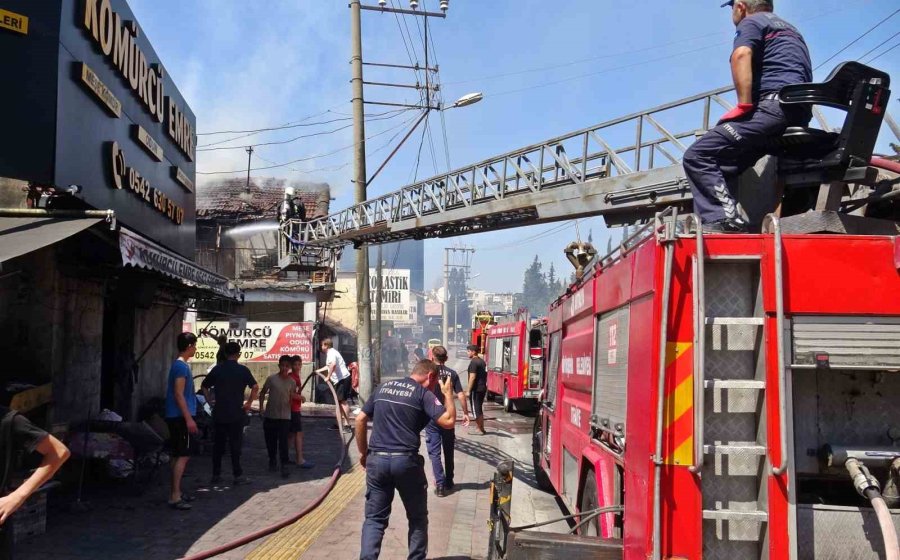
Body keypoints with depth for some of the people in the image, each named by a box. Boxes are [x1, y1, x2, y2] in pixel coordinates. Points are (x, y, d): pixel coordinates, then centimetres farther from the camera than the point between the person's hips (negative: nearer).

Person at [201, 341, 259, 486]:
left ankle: (216, 475, 15)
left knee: (218, 445, 11)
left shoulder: (217, 369, 5)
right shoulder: (242, 370, -6)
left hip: (219, 413, 3)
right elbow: (255, 387, -15)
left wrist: (210, 400, 13)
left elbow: (204, 386, 11)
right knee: (235, 445, 3)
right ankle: (238, 475, 5)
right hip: (236, 414, -3)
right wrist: (249, 403, -7)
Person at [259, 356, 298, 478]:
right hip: (270, 415, 1)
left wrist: (296, 396, -10)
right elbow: (263, 392, 7)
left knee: (283, 441, -7)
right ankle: (272, 461, 29)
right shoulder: (271, 378, -2)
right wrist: (261, 406, 2)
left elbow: (292, 398, 10)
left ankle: (284, 465, -5)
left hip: (284, 416, -1)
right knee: (270, 440, 10)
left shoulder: (291, 382, 1)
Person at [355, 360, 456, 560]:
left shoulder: (383, 387, 14)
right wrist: (448, 394, 4)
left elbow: (360, 419, 14)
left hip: (377, 459, 4)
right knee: (417, 517, 15)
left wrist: (363, 452, 20)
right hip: (406, 460, -4)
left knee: (374, 518, 9)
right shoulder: (423, 393, -2)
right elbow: (449, 422, -11)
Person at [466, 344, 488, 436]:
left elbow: (472, 377, -20)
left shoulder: (473, 362, -15)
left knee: (476, 410, -2)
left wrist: (468, 391, -17)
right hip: (483, 388, 9)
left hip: (476, 389, -9)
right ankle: (481, 429, 22)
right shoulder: (482, 362, 14)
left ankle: (479, 430, 1)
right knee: (480, 410, 17)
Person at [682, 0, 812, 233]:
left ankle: (726, 220, -31)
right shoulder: (789, 29, 37)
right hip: (800, 114, 9)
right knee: (723, 165, 11)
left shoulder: (751, 22, 9)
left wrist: (744, 104, -19)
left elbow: (741, 55, -14)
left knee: (698, 156, -14)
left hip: (775, 104, -9)